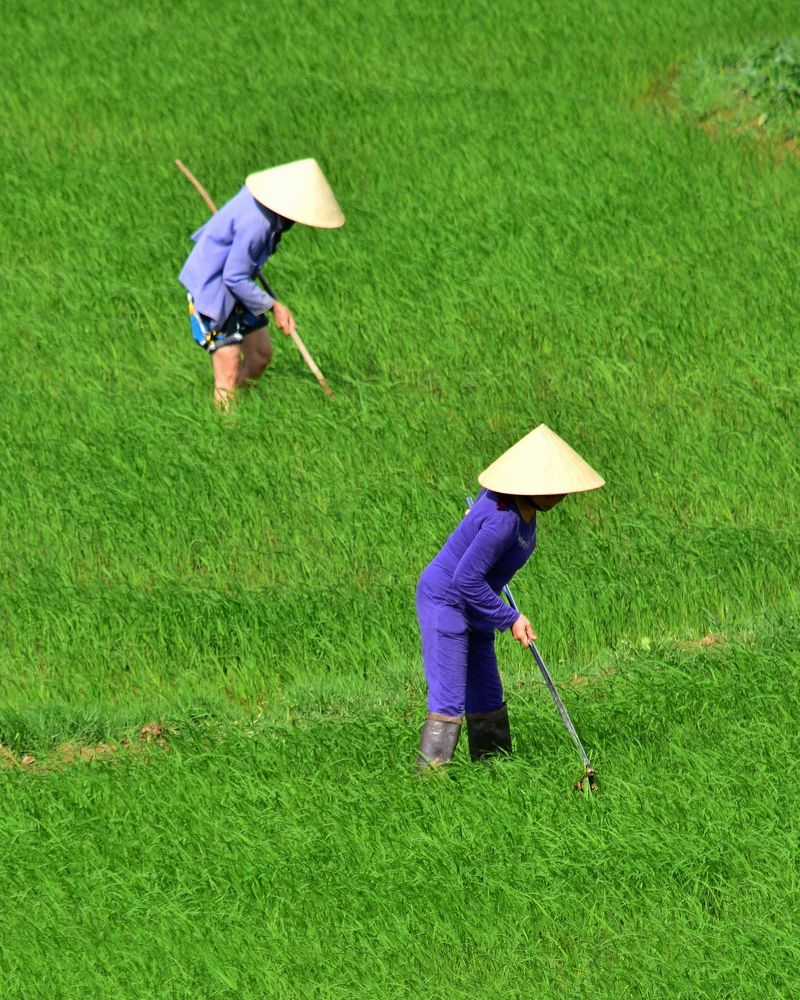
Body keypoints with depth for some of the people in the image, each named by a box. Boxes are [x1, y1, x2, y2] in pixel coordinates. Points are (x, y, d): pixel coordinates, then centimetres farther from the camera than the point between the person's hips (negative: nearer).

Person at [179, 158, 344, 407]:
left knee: (260, 356, 13)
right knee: (228, 376, -13)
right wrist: (273, 306, -17)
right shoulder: (256, 223, -33)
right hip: (211, 289, -10)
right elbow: (235, 278, -26)